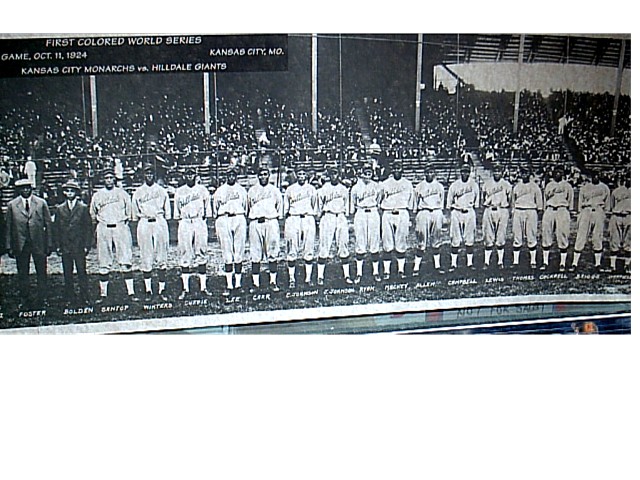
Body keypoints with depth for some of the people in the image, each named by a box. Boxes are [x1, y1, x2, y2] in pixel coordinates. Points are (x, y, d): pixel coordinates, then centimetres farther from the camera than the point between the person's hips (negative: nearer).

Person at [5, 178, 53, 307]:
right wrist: (9, 246, 0)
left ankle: (42, 299, 16)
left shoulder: (41, 203, 2)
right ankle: (24, 299, 22)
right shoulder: (11, 205, 4)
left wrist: (49, 244, -1)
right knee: (22, 274, 10)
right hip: (20, 245, 1)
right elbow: (9, 227, 5)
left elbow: (48, 224, 3)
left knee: (41, 273, 4)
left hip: (39, 243, -1)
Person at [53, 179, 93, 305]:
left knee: (82, 272, -2)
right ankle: (70, 298, 14)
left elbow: (89, 228, 2)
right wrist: (57, 246, 3)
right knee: (67, 274, 6)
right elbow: (56, 229, 11)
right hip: (65, 247, 3)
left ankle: (84, 297, 5)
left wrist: (87, 246, -4)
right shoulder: (60, 209, 10)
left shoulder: (83, 208, 3)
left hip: (79, 247, -2)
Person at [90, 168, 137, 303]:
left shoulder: (122, 193, 9)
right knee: (104, 264, 1)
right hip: (103, 228, 1)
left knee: (126, 262, -6)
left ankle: (131, 293, -5)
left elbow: (128, 212, 14)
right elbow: (93, 215, 19)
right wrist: (98, 227, 12)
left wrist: (124, 224, 7)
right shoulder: (97, 195, 10)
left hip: (120, 226, -1)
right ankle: (103, 294, 6)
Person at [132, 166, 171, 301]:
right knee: (146, 257, -1)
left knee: (162, 257, -1)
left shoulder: (162, 191, 11)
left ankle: (162, 290, 2)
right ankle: (148, 290, 4)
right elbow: (135, 213, 13)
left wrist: (165, 224, 4)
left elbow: (167, 212, 11)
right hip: (144, 223, 0)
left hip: (160, 222, 0)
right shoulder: (138, 192, 10)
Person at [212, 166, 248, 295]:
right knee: (227, 253, -4)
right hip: (223, 220, -1)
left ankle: (238, 282, 8)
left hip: (239, 219, 1)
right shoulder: (219, 191, 10)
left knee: (239, 252, 0)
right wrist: (217, 228, 6)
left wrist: (245, 228, 12)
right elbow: (215, 210, 12)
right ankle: (229, 285, -3)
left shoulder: (242, 190, 14)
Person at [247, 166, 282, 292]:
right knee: (255, 255, -1)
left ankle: (273, 282, 6)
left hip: (271, 222, 0)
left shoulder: (275, 190, 10)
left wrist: (276, 216, 8)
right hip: (255, 223, 0)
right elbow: (248, 207, 17)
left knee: (273, 253, -1)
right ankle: (255, 283, 3)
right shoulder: (252, 191, 10)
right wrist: (254, 216, 9)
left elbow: (280, 206, 17)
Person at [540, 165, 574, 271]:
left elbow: (570, 202, 8)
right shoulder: (549, 185, 17)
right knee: (546, 236, -1)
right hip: (549, 210, 3)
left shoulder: (567, 186, 9)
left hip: (562, 210, -3)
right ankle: (545, 262, 6)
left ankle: (562, 263, 1)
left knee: (562, 237, -5)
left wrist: (568, 215, 1)